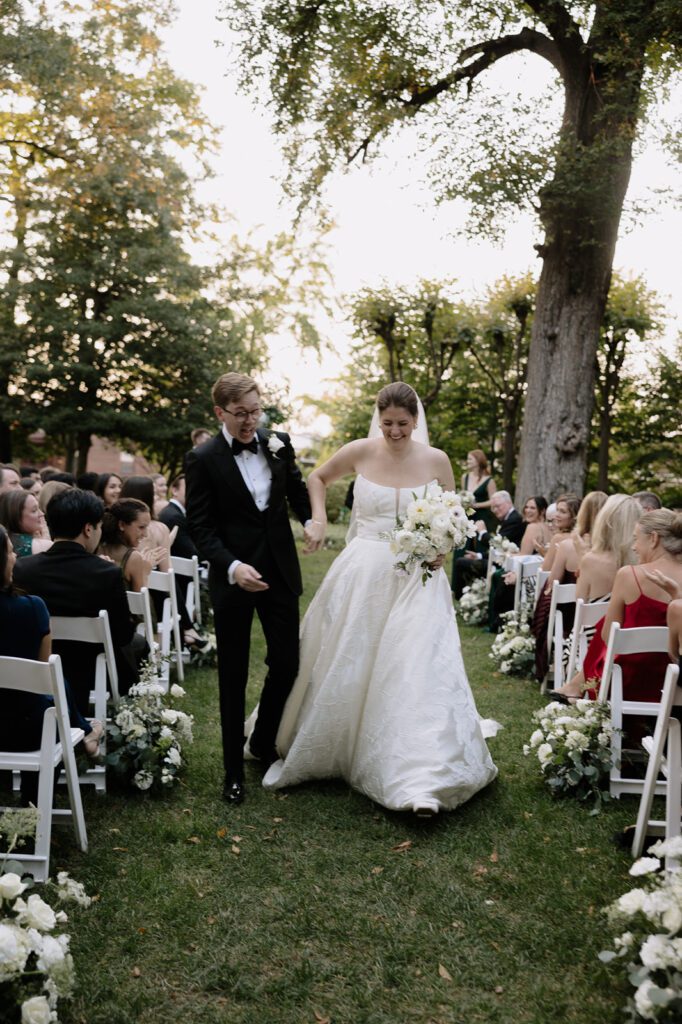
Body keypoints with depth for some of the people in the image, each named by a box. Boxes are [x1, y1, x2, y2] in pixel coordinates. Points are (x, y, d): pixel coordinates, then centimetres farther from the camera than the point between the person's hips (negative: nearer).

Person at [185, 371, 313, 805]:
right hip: (233, 578, -3)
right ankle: (234, 769, 22)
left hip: (280, 573, 3)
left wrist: (311, 520, 0)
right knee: (233, 677, 7)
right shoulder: (203, 459, -9)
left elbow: (297, 488, 18)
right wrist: (233, 567, -24)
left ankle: (263, 741, 34)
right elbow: (201, 527, -10)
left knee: (287, 665, 7)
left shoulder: (278, 443, 2)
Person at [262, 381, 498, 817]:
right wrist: (319, 518, 3)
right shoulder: (360, 452, -2)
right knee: (341, 669, 11)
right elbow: (318, 478, 17)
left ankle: (420, 782, -4)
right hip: (363, 573, 1)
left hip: (416, 580, -1)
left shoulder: (436, 461, -1)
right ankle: (316, 754, 33)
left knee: (416, 671, -9)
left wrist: (442, 549, -10)